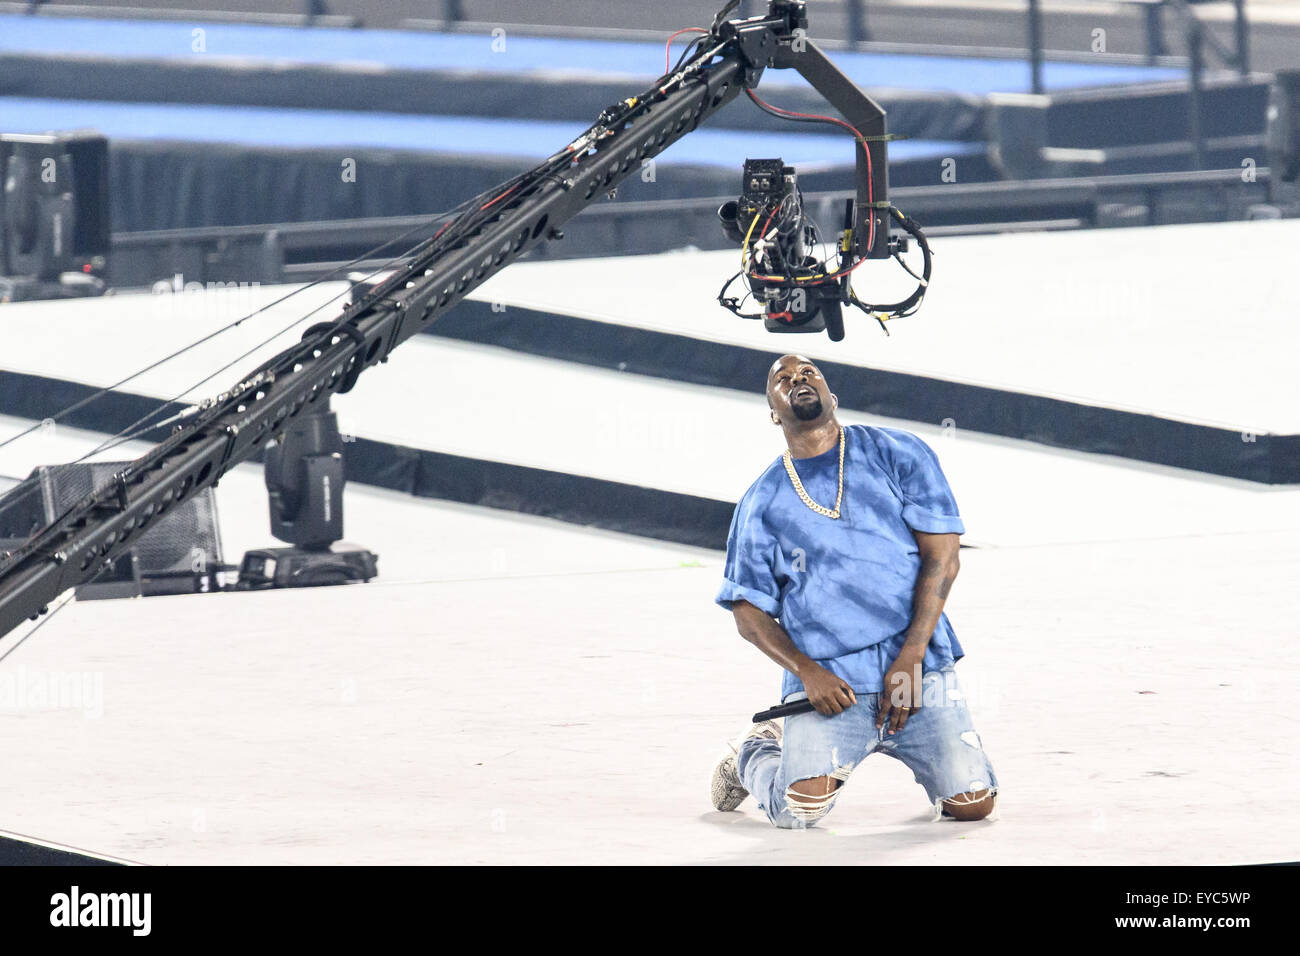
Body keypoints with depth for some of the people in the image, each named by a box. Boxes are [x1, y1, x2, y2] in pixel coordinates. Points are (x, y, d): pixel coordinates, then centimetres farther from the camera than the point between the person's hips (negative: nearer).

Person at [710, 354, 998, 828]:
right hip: (828, 685, 0)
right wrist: (807, 673, -9)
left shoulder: (898, 454, 7)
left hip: (919, 668, 0)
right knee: (803, 806, -22)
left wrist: (910, 660, -10)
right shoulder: (762, 502, 10)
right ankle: (753, 755, 15)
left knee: (972, 803, -13)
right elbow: (749, 612, 9)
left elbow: (941, 557, 1)